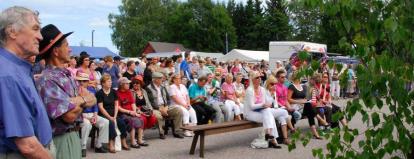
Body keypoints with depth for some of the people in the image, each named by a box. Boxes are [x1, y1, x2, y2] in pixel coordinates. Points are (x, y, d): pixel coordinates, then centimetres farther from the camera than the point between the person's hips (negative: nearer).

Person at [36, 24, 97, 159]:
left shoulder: (67, 75, 9)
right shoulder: (47, 81, -21)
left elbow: (93, 100, 5)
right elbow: (70, 115, -28)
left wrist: (79, 100, -17)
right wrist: (83, 100, -7)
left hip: (74, 136, 9)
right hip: (60, 140, -9)